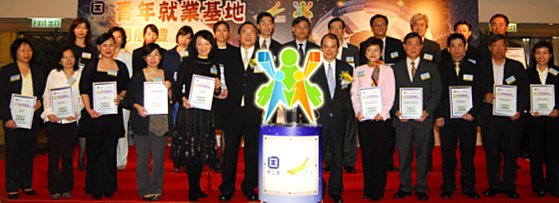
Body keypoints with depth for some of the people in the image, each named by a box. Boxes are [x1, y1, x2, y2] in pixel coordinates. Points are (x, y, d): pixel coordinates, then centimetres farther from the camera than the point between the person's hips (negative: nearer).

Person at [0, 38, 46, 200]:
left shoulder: (38, 70, 11)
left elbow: (45, 92, 15)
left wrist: (40, 103, -7)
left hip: (32, 118, 4)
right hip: (13, 118, -3)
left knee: (29, 151, 9)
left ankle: (27, 185, 20)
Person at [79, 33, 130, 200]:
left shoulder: (121, 67, 11)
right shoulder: (91, 67, 4)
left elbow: (126, 88, 14)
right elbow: (84, 90, -1)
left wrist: (120, 97, -8)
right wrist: (88, 109, -14)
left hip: (113, 114, 2)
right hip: (94, 114, -2)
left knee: (110, 151, 4)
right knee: (94, 151, 2)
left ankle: (109, 186, 15)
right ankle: (95, 188, 12)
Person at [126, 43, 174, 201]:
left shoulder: (167, 75, 12)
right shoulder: (138, 76, 5)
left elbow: (172, 100, 12)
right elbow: (129, 98, 5)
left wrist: (169, 88, -6)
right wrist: (138, 107, -13)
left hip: (162, 121, 2)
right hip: (144, 121, -2)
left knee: (159, 157, 3)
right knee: (143, 157, 0)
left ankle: (156, 188, 15)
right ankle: (144, 190, 11)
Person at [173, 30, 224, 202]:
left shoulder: (214, 66, 12)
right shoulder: (187, 64, 1)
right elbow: (178, 87, 0)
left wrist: (217, 88, -7)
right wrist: (183, 99, -17)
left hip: (206, 113, 4)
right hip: (189, 111, -4)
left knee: (202, 150, 7)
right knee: (190, 149, -5)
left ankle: (197, 188, 19)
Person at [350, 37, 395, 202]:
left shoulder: (387, 70, 7)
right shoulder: (358, 70, 12)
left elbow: (390, 96, 1)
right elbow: (354, 94, 9)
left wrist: (383, 113, -12)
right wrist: (358, 111, -6)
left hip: (381, 118, -2)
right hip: (363, 118, 2)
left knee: (380, 155, 0)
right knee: (366, 154, 4)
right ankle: (368, 189, 15)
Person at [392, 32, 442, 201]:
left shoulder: (431, 67, 7)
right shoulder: (396, 68, 9)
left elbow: (437, 92, 3)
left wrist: (427, 110, -10)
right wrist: (396, 111, -7)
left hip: (423, 119, 0)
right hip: (402, 119, 1)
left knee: (423, 155, 6)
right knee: (404, 155, 5)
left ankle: (421, 189, 18)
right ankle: (404, 187, 19)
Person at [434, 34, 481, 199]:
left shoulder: (474, 69, 10)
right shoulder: (441, 68, 8)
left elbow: (478, 94, 7)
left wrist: (472, 113, -7)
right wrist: (438, 115, -4)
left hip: (468, 117, 1)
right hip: (446, 117, -1)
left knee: (468, 153, 5)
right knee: (447, 154, 3)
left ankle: (468, 187, 18)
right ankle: (448, 187, 14)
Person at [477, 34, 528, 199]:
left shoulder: (517, 67, 9)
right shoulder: (482, 68, 9)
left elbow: (524, 91, 5)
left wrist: (520, 110, -8)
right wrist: (485, 96, -12)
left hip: (511, 117, 0)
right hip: (489, 117, 0)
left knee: (511, 152, 3)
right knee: (491, 153, 4)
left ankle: (509, 185, 16)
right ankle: (494, 185, 16)